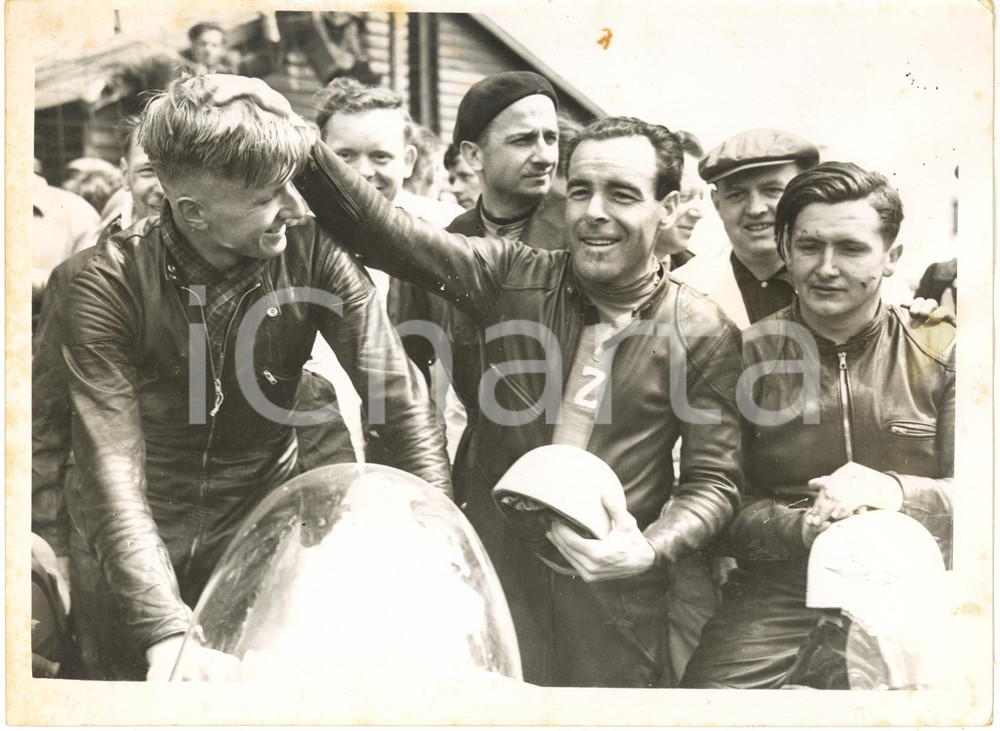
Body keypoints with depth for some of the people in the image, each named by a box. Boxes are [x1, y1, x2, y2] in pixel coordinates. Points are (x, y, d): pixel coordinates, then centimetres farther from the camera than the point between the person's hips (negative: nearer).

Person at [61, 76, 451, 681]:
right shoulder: (110, 285, -21)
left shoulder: (312, 254, -16)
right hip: (139, 554, -1)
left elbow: (401, 397, -16)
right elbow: (114, 469, -28)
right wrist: (168, 631, -39)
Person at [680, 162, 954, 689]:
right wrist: (804, 529, -17)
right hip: (777, 593, 0)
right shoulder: (745, 356, 4)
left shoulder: (942, 353, 6)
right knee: (709, 686, -24)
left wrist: (895, 491, -18)